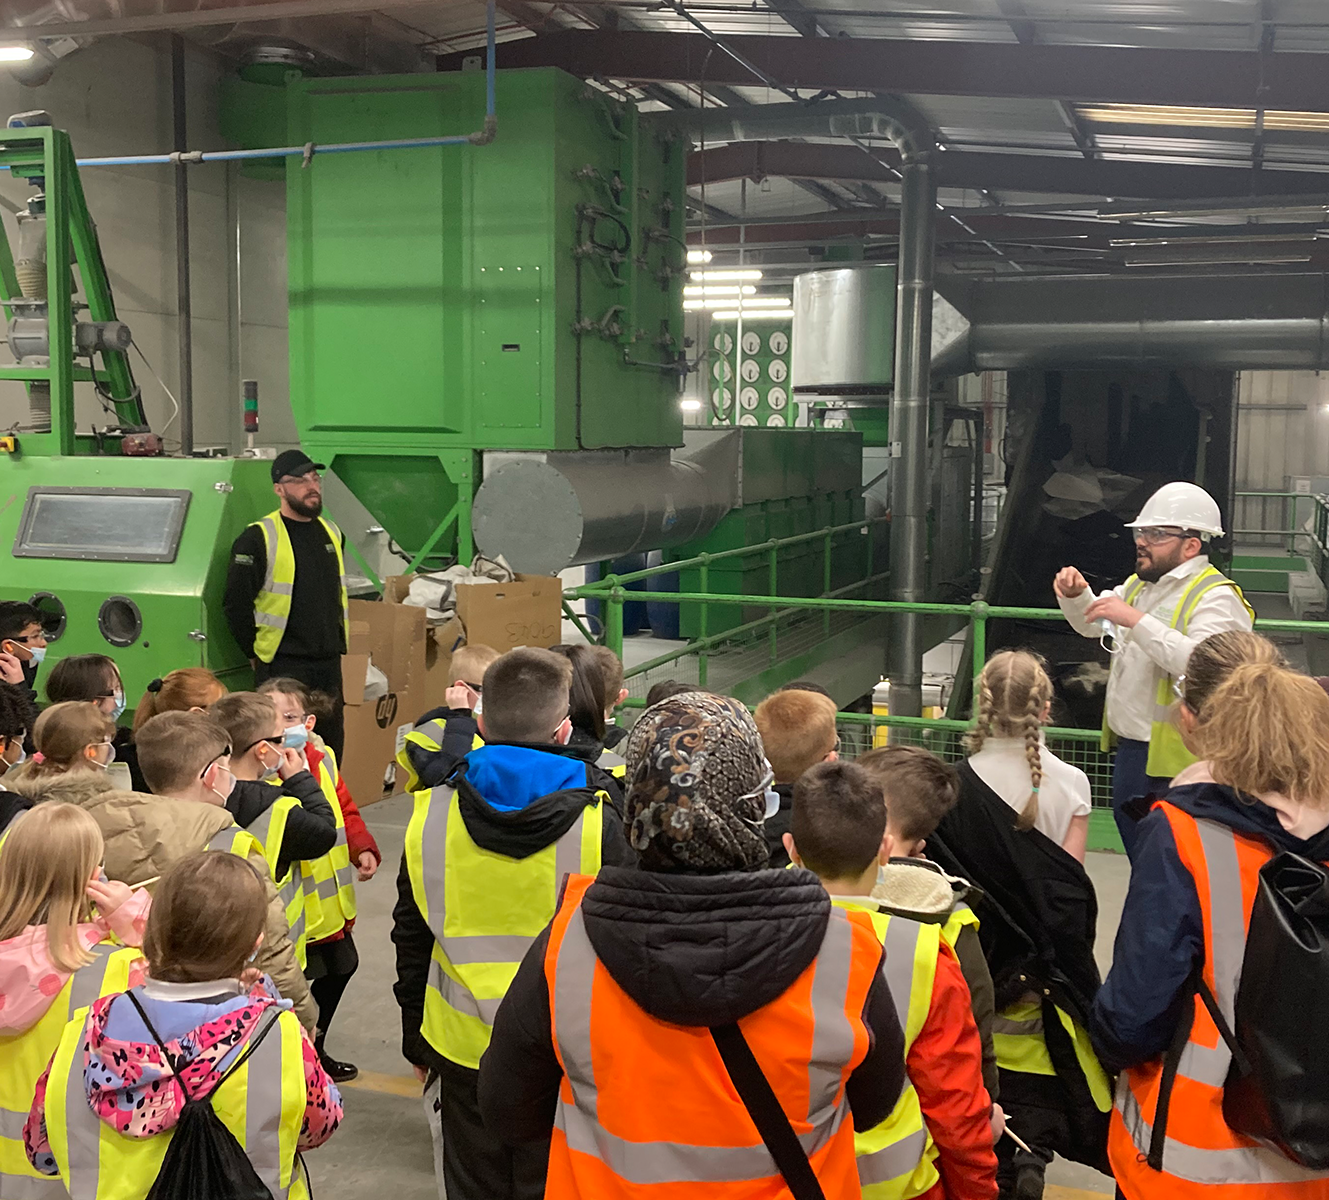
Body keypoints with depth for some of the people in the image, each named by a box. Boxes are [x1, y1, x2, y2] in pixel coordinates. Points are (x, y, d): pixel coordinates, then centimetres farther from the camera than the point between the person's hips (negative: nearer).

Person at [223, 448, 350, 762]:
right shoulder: (259, 539, -10)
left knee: (331, 746, 11)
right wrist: (256, 654, -5)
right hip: (283, 665, -6)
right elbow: (236, 603, -8)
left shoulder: (332, 533, 11)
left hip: (329, 664, 6)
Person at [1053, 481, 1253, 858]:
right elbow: (1092, 625, 27)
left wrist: (1135, 619, -31)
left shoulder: (1217, 598, -15)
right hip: (1128, 745, 9)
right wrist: (1076, 595, 5)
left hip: (1171, 755, -9)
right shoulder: (1140, 584, 14)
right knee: (1131, 837, 20)